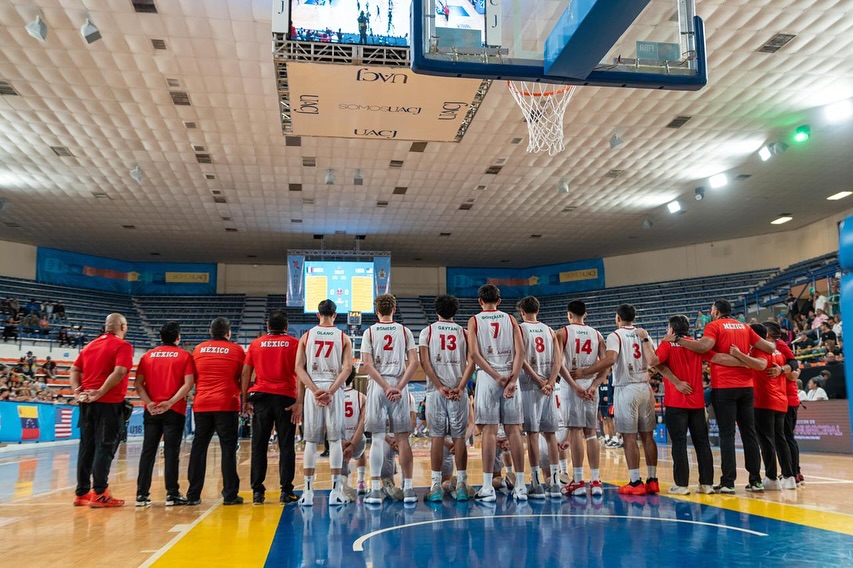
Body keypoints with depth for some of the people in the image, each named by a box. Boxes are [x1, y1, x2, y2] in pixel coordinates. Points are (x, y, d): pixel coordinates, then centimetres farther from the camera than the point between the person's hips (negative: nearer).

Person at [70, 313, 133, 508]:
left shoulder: (90, 345, 16)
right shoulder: (122, 346, -6)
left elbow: (75, 370, 11)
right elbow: (119, 372, -21)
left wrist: (78, 392, 1)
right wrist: (100, 392, -18)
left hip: (87, 403, 7)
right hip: (109, 403, -7)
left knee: (86, 447, 12)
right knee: (105, 447, -1)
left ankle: (82, 493, 17)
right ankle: (99, 494, -1)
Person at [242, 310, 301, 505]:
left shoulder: (255, 344, 9)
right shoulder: (294, 344, 3)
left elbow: (245, 373, 6)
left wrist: (245, 400, 9)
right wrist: (299, 402, -7)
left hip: (261, 398, 2)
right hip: (285, 398, -1)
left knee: (259, 446, 7)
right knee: (286, 446, 3)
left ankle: (257, 491, 8)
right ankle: (286, 491, 3)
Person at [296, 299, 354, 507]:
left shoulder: (307, 336, 7)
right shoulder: (343, 337, 4)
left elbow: (299, 367, -2)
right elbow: (347, 368, -7)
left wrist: (315, 390, -7)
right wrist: (330, 391, -11)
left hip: (312, 390, 1)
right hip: (334, 390, -1)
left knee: (311, 441, 6)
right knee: (335, 439, 3)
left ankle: (308, 492, 7)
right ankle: (336, 491, 3)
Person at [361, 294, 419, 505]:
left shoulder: (369, 332, 2)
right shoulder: (404, 331, 5)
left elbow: (368, 365, -7)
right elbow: (414, 363, -5)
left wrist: (386, 387, -8)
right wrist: (398, 387, -9)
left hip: (377, 386, -1)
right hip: (399, 386, 1)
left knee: (377, 438, 3)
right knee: (402, 438, 5)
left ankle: (375, 490, 3)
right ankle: (408, 489, 7)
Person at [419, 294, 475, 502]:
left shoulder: (427, 331, 5)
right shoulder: (463, 332, 9)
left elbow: (425, 362, -5)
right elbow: (471, 362, -3)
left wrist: (440, 387, -7)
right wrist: (460, 387, -8)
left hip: (436, 391, -1)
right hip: (458, 392, 1)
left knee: (437, 436, 3)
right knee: (459, 436, 6)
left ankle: (436, 486, 3)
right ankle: (461, 485, 7)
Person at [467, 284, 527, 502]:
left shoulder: (474, 321, 5)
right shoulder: (510, 319, 11)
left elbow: (475, 353, -8)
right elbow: (520, 350, -2)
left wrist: (496, 376, -9)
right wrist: (512, 379, -8)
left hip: (487, 377, -2)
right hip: (510, 377, 2)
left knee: (489, 431, -1)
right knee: (513, 430, 5)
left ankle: (487, 488, -1)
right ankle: (520, 486, 8)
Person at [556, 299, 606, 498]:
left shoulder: (562, 333, -1)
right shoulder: (597, 335, 12)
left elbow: (559, 363, -13)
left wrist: (574, 385, -15)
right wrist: (594, 385, -4)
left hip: (571, 385, -4)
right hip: (590, 386, 4)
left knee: (575, 430, -3)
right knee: (590, 432, 9)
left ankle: (578, 482, -2)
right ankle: (596, 481, 8)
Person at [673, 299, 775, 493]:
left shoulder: (714, 326, -2)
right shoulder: (745, 327, 14)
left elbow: (704, 346, -20)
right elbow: (769, 348, 14)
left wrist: (676, 340, -14)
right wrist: (772, 346, 36)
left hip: (724, 387, -5)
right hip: (746, 386, 5)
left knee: (727, 434, -2)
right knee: (749, 433, 10)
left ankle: (728, 482, -3)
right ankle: (756, 480, 14)